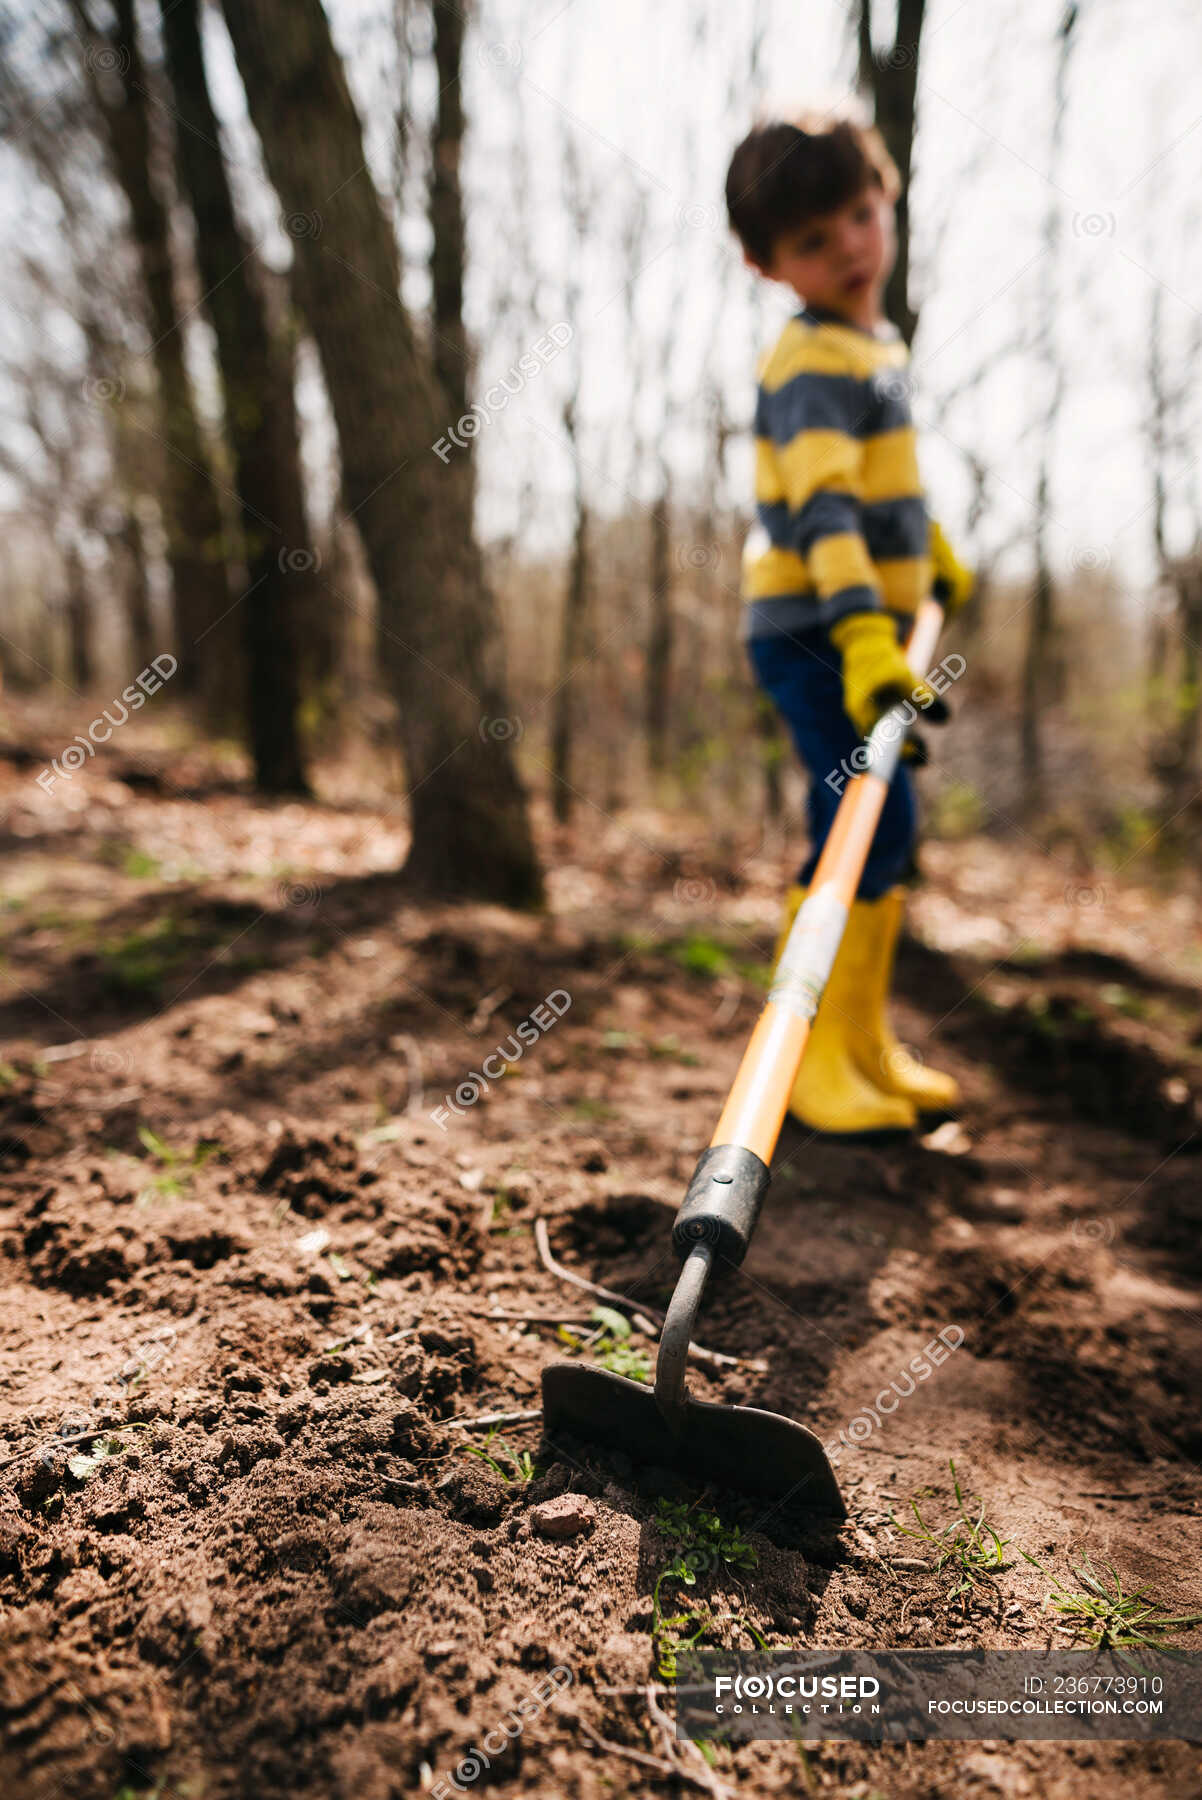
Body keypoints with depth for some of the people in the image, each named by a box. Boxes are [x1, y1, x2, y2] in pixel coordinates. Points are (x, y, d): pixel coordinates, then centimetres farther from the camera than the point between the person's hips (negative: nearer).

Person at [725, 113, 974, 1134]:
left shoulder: (880, 345, 15)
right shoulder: (816, 364, -15)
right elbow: (823, 510, -30)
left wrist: (933, 555, 42)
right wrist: (863, 638, -42)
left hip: (867, 630, 9)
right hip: (813, 633, -9)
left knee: (890, 834, 11)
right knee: (866, 828, -16)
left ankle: (864, 1045, 23)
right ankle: (804, 1058, -6)